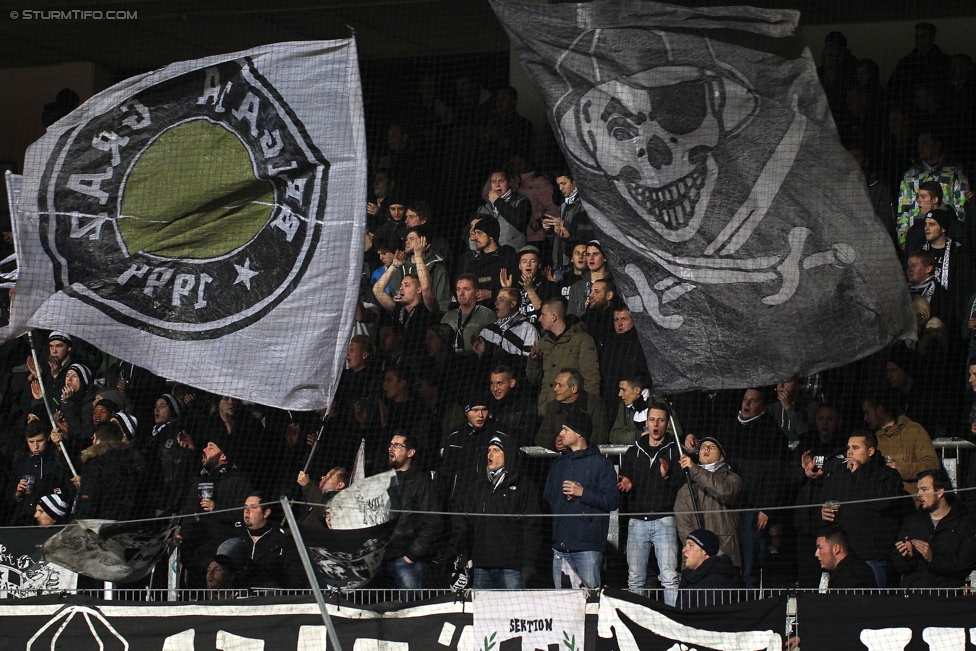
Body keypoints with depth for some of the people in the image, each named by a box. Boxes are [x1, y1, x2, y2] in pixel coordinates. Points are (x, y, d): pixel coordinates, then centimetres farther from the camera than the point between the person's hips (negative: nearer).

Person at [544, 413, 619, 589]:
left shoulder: (601, 463, 2)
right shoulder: (558, 465, 21)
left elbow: (613, 500, -7)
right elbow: (549, 499, 27)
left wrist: (583, 493, -13)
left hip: (588, 545, -6)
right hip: (561, 544, 6)